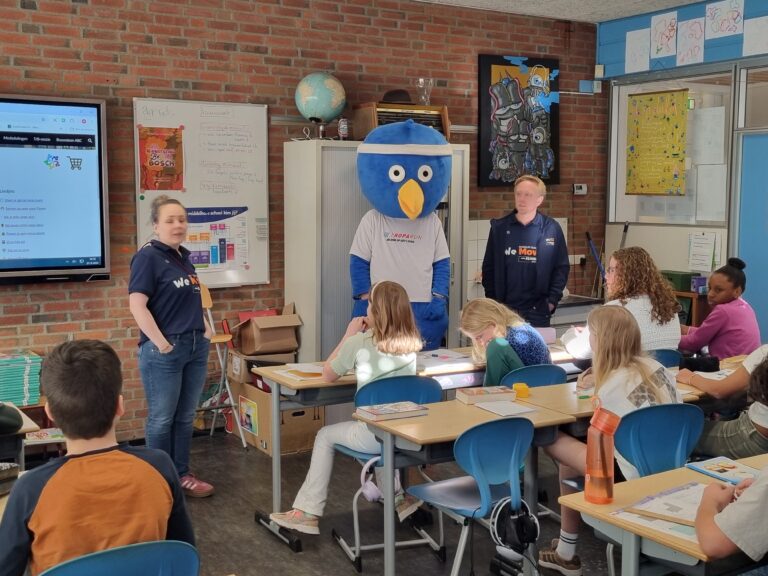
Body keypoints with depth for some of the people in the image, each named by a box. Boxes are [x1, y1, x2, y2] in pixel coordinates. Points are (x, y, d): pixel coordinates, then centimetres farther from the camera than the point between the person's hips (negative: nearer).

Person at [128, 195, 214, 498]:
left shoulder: (183, 257, 13)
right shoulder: (148, 256, -11)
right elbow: (137, 305, -19)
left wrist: (205, 328, 13)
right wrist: (161, 343, -20)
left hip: (195, 347, 8)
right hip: (164, 351, -8)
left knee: (185, 416, 14)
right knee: (162, 418, 3)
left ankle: (182, 474, 25)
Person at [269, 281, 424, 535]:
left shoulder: (359, 342, -13)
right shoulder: (411, 342, 2)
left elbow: (328, 375, 2)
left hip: (374, 436, -5)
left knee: (325, 436, 22)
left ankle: (307, 512, 24)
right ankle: (397, 496, 30)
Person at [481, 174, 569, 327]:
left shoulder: (551, 229, 0)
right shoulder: (499, 228, 3)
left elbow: (562, 267, 3)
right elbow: (488, 267, 7)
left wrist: (552, 300, -3)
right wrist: (492, 301, 1)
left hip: (538, 311, -1)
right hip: (504, 310, 1)